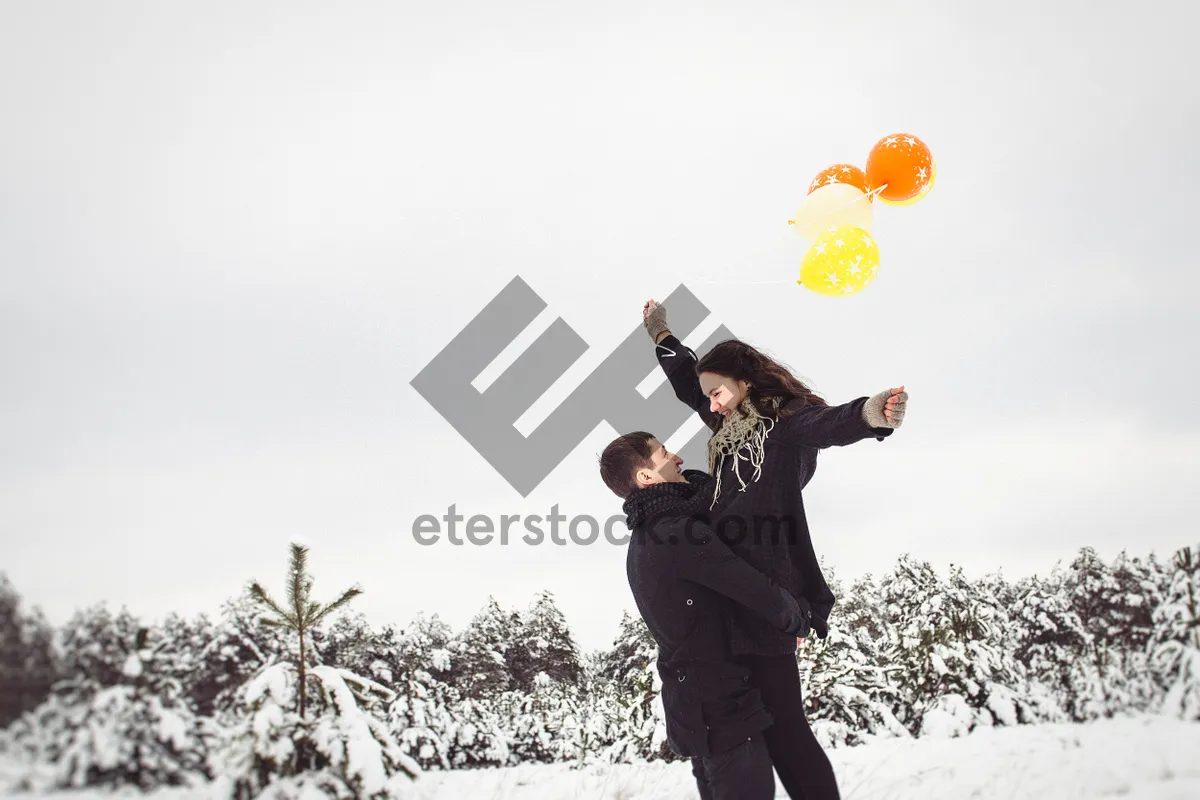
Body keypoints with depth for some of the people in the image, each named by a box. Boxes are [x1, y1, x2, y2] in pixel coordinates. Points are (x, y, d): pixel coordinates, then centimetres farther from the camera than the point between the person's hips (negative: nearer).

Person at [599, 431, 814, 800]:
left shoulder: (644, 540, 12)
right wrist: (800, 620, -1)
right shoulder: (679, 533, -20)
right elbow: (759, 592, -21)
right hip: (721, 703, -10)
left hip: (694, 699, 10)